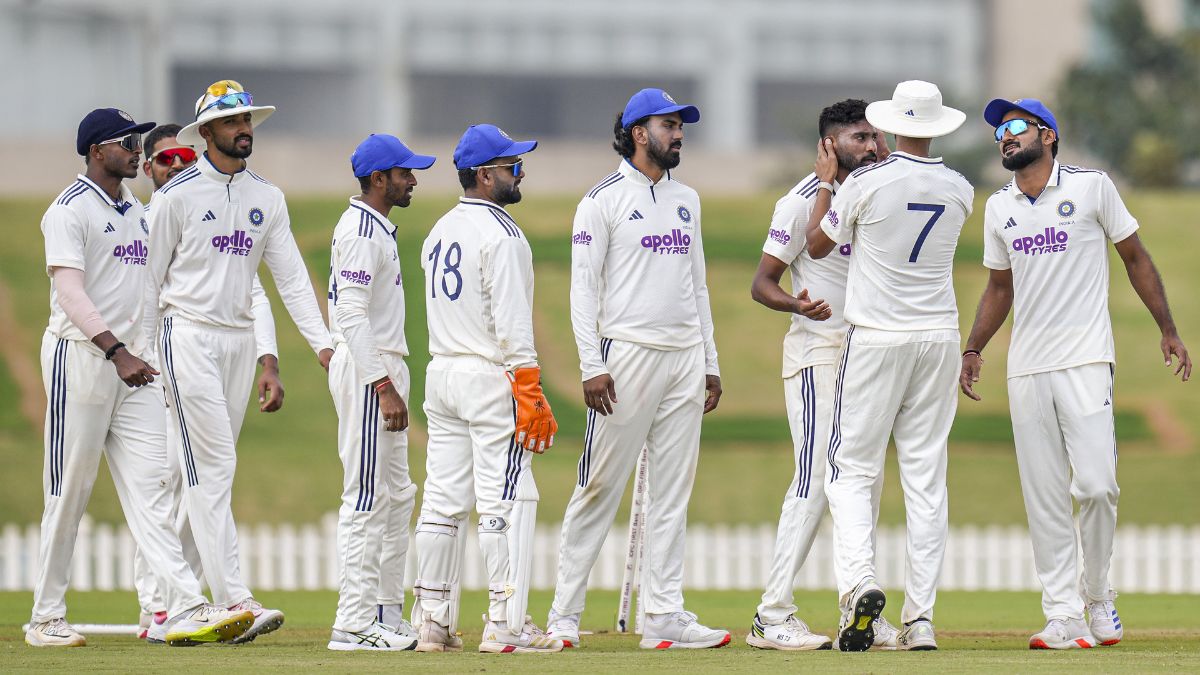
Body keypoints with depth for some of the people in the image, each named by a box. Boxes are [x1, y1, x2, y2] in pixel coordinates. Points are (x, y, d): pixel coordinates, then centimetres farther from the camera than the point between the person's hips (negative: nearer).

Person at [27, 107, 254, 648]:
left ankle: (184, 609, -12)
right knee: (68, 495, -1)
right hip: (81, 358, -7)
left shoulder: (134, 210, 17)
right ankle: (46, 619, 7)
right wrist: (115, 350, -29)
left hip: (132, 362, 7)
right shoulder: (71, 209, -9)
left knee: (151, 486, -3)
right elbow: (69, 291, -21)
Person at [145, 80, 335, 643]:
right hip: (188, 336, -6)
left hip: (239, 339, 6)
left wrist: (321, 342, -1)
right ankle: (235, 601, -19)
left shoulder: (267, 198, 11)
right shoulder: (177, 195, -5)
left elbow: (290, 275, 10)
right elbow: (148, 276, -2)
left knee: (208, 467, 8)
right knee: (212, 467, -12)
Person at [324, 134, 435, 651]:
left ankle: (387, 616, 17)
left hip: (384, 369, 11)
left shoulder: (376, 228, 17)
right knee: (367, 498, -10)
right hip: (367, 370, -11)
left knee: (397, 496, 13)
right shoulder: (361, 231, -15)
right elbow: (352, 316, -22)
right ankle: (353, 624, -10)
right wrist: (385, 388, -25)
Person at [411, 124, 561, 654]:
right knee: (507, 501, -7)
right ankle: (505, 625, -10)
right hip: (491, 377, -9)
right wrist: (530, 392, -18)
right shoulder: (500, 234, -12)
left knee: (443, 500, 9)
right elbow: (512, 321, -18)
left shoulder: (439, 232, 15)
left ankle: (433, 623, 10)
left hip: (440, 373, 9)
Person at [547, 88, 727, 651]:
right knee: (600, 488, -6)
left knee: (672, 493, 4)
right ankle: (564, 613, -2)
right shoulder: (604, 200, -3)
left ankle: (664, 615, 5)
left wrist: (709, 364, 16)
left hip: (684, 360, 6)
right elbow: (583, 286, -7)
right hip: (628, 352, -6)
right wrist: (592, 366, -15)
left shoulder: (686, 199, 17)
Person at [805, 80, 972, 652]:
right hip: (939, 340, 3)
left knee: (852, 470, 1)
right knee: (927, 479, 5)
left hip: (875, 341, -3)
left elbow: (818, 244, 3)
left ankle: (859, 582, -22)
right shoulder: (959, 191, 0)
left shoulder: (867, 183, -11)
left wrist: (826, 182, 17)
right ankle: (920, 616, 2)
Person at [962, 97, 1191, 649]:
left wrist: (1167, 329, 1)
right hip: (1025, 372, 4)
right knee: (1044, 498, -1)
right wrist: (972, 350, 10)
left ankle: (1098, 597, 7)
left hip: (1085, 361, -4)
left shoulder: (1092, 186, 0)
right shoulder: (999, 208, 12)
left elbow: (1135, 257, 6)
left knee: (1095, 485, -13)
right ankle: (1064, 618, 0)